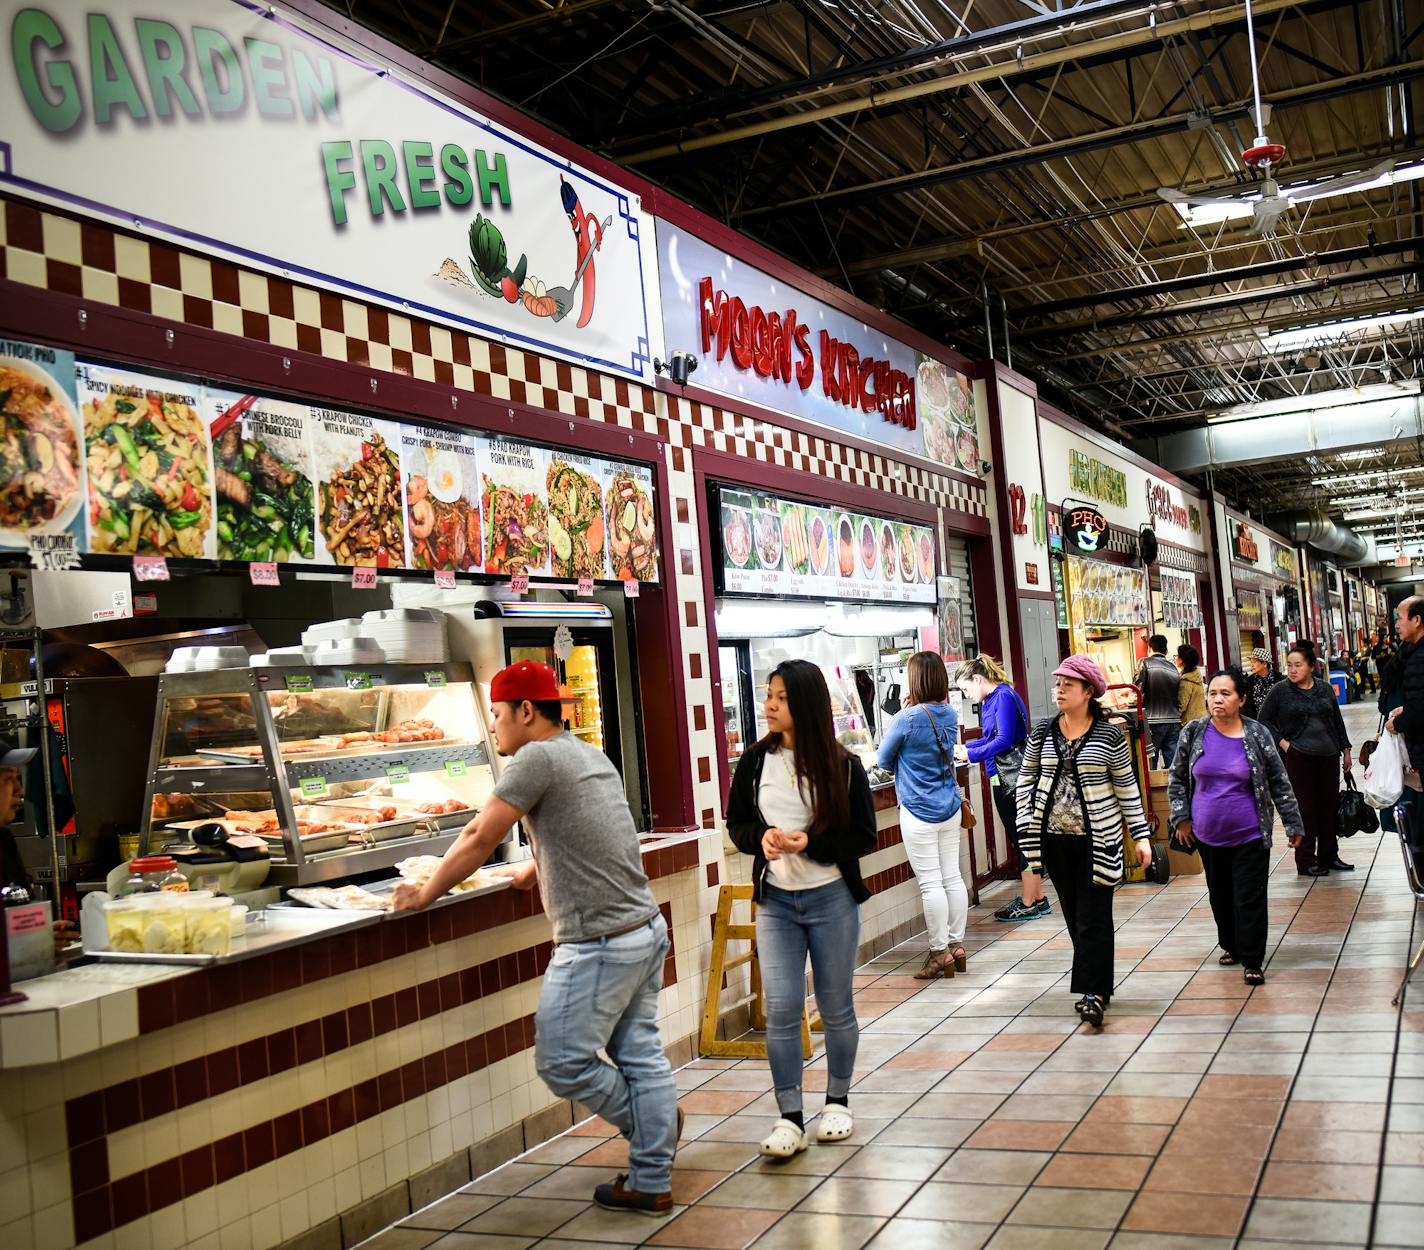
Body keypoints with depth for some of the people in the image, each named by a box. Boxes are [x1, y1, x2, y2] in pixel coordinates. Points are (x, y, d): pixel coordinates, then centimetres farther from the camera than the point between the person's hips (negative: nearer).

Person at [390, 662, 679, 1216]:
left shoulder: (537, 759, -13)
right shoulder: (590, 756, 14)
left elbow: (479, 839, -11)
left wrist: (426, 894, -1)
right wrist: (529, 872, 33)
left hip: (598, 944, -10)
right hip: (646, 927, 10)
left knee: (562, 1062, 2)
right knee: (640, 1055, 12)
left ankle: (649, 1120, 23)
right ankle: (651, 1184, 18)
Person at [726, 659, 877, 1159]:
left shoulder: (842, 765, -7)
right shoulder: (755, 761, 0)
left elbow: (864, 837, -5)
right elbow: (736, 822, 9)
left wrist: (809, 842, -19)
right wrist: (761, 837, -13)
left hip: (831, 898, -1)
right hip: (775, 900, 2)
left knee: (836, 1006, 11)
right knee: (780, 1009, -4)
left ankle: (838, 1102, 29)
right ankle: (789, 1119, 3)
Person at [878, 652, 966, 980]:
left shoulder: (907, 719, -17)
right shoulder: (950, 714, 3)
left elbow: (884, 761, -4)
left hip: (919, 812, -7)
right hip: (950, 807, 7)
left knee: (930, 883, -1)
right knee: (952, 877, 12)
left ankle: (940, 952, 5)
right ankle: (957, 944, 19)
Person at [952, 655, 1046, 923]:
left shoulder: (1004, 697, -14)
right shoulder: (990, 700, 14)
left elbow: (1004, 740, -18)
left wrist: (971, 755, -12)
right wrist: (965, 747, 12)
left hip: (1013, 778, -10)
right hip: (1003, 780, 10)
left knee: (1022, 839, -3)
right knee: (1018, 838, 14)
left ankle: (1029, 903, 4)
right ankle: (1036, 897, 22)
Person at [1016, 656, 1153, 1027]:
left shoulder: (1109, 736, -6)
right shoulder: (1043, 732, 3)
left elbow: (1127, 788, 0)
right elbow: (1026, 779, 11)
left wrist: (1141, 835, -2)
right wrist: (1026, 827, 2)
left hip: (1097, 840, -4)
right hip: (1055, 840, 4)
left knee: (1094, 918, -3)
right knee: (1074, 918, 11)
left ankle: (1094, 993, 0)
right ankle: (1095, 985, 24)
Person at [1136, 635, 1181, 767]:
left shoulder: (1145, 663, -4)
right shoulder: (1174, 667, 11)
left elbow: (1138, 690, -10)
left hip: (1153, 721, -4)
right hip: (1174, 721, 4)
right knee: (1173, 765, 5)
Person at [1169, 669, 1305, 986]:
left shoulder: (1257, 734, -7)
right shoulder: (1194, 733, -3)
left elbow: (1279, 782, 0)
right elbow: (1177, 778, 8)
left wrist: (1293, 824, 2)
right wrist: (1181, 817, 2)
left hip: (1249, 835, -3)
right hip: (1208, 835, 3)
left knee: (1250, 899, -2)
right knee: (1220, 896, 16)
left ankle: (1252, 961, 8)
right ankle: (1231, 946, 36)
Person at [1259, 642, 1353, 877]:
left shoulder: (1325, 689, 8)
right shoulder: (1280, 690, -4)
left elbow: (1337, 721, 16)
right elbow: (1264, 721, 1)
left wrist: (1345, 750, 14)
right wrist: (1283, 743, -8)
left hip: (1328, 756, 4)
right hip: (1298, 758, -4)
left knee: (1330, 806, 8)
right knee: (1304, 808, -3)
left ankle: (1329, 856, 21)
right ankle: (1305, 861, 4)